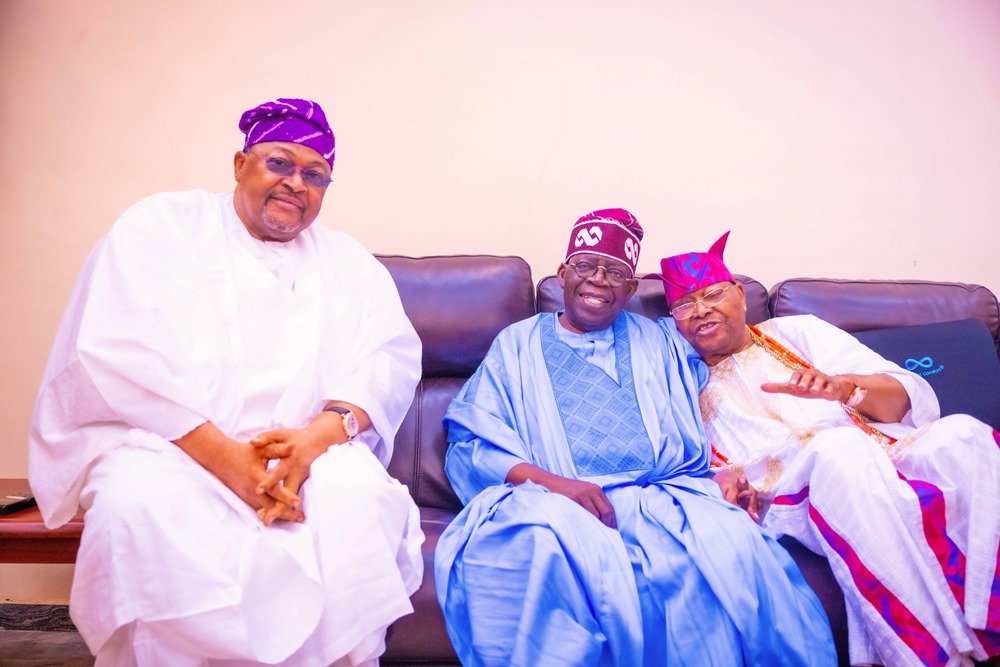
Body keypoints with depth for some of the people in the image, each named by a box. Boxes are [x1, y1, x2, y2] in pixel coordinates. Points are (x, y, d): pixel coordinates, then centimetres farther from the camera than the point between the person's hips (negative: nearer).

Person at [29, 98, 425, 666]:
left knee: (364, 500, -28)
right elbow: (118, 355, -8)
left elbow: (392, 358, 1)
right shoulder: (160, 226, 6)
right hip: (161, 442, -1)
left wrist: (321, 433, -19)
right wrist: (225, 456, -18)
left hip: (308, 449, 2)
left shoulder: (348, 262, 15)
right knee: (138, 506, -33)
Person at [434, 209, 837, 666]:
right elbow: (471, 443, 3)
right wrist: (552, 482, -13)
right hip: (556, 503, -1)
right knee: (551, 543, -36)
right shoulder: (518, 345, 16)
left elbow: (697, 442, 18)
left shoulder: (656, 343, 23)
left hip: (661, 499, 2)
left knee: (731, 542, -29)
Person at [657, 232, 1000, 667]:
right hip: (795, 499, -2)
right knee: (840, 447, -33)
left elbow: (915, 397, 9)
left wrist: (843, 386, -12)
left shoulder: (796, 332, 17)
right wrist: (724, 480, -14)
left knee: (962, 433, -26)